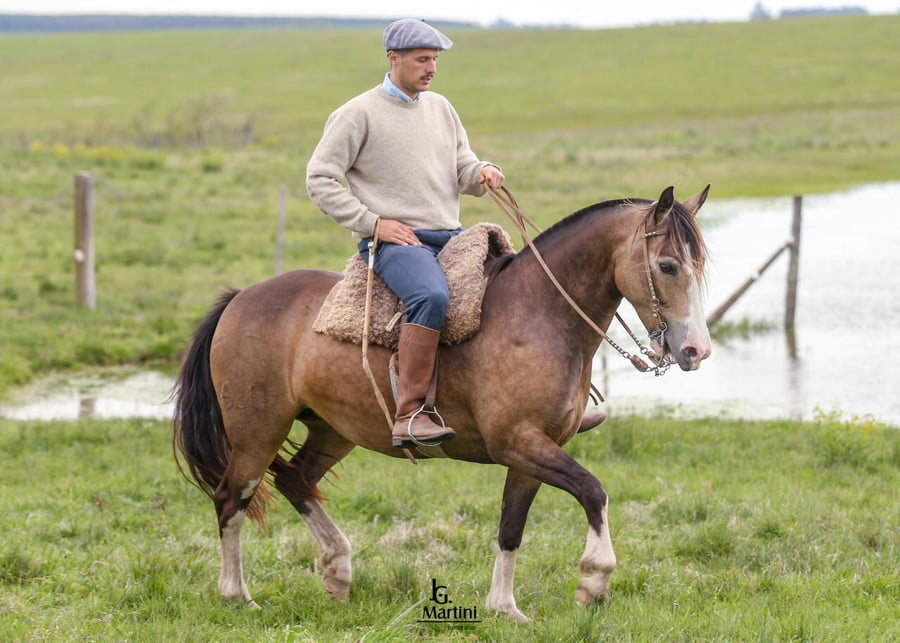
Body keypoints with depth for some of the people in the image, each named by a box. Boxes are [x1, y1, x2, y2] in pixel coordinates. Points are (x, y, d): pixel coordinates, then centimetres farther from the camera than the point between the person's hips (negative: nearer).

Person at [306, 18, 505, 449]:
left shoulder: (440, 108, 16)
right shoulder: (359, 113, -3)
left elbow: (462, 170, 20)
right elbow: (320, 179, -4)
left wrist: (483, 173, -6)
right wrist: (372, 222, -11)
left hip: (452, 237, 7)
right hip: (394, 240, -7)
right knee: (432, 296, -37)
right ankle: (408, 416, -37)